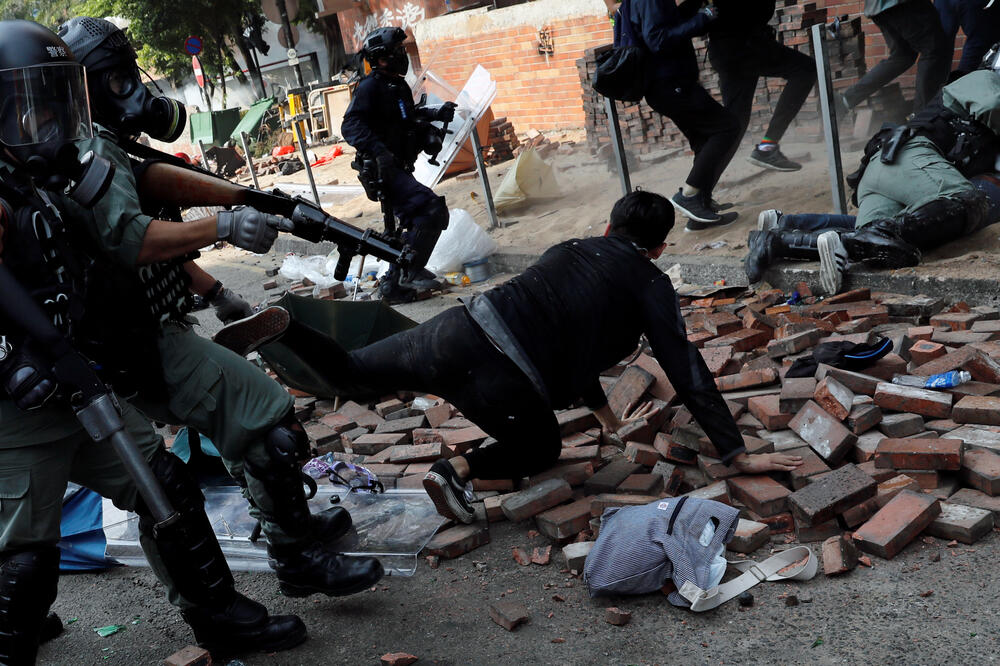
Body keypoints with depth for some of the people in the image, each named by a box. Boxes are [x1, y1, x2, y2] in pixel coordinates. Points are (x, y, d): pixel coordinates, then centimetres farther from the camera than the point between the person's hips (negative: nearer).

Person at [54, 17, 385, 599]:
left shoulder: (98, 150, 18)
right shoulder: (90, 152, -16)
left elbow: (157, 244, 25)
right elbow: (129, 241, -33)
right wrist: (222, 227, -35)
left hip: (143, 338, 11)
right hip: (144, 348, -11)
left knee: (241, 413, 22)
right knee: (270, 417, -14)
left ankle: (292, 524, 35)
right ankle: (298, 560, -4)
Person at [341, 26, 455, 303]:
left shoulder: (399, 86, 15)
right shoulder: (371, 86, -12)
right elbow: (351, 126, -22)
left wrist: (434, 113, 14)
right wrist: (378, 150, -36)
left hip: (398, 170, 10)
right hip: (384, 171, -10)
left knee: (417, 223, 14)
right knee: (431, 209, -22)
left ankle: (395, 286, 21)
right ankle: (409, 270, -14)